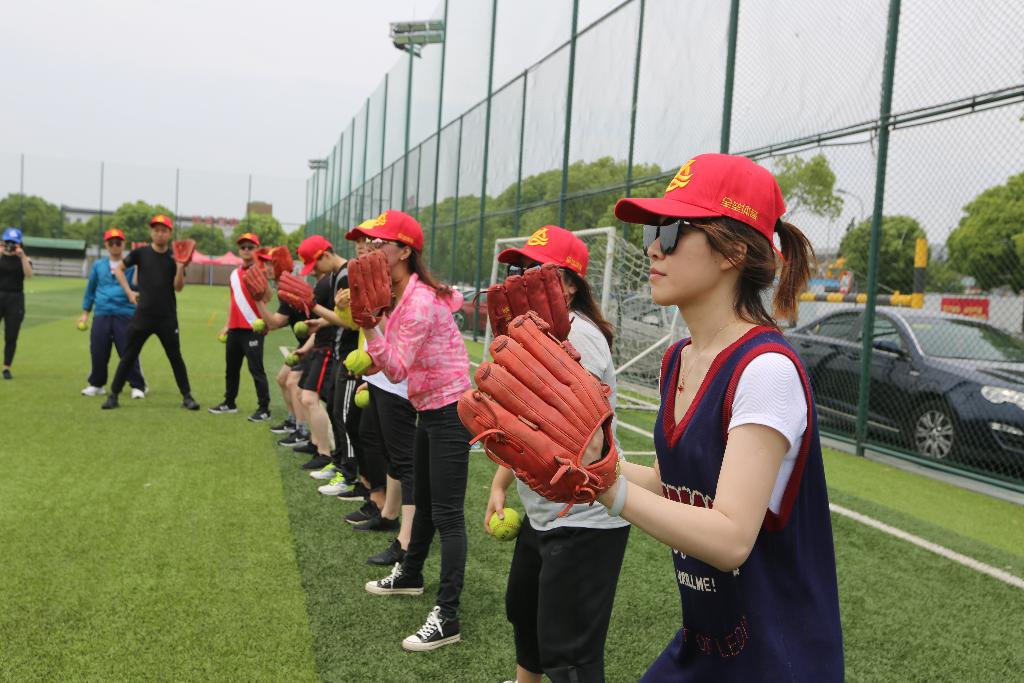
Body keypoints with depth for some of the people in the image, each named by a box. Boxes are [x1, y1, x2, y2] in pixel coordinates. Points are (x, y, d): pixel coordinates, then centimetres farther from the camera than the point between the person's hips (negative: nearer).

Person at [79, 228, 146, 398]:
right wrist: (85, 312, 19)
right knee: (98, 352, 6)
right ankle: (96, 384, 23)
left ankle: (137, 386, 5)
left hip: (125, 315, -3)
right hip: (101, 315, 3)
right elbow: (90, 289, 19)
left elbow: (136, 287, -8)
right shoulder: (98, 265, 13)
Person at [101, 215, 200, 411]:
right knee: (129, 356, 5)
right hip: (143, 314, 0)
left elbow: (178, 287, -5)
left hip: (167, 317, 0)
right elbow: (119, 269, 13)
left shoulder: (175, 257, 1)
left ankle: (187, 396, 13)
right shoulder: (140, 253, 0)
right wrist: (129, 292, 4)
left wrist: (180, 268, -21)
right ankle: (113, 395, 13)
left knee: (175, 357, 6)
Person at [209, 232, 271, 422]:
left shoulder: (259, 271, -8)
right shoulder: (234, 273, 13)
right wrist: (227, 325, 21)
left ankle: (264, 409, -4)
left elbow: (267, 297, -23)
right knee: (231, 367, 17)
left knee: (256, 369, -8)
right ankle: (229, 403, 31)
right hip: (235, 328, 8)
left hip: (253, 329, -8)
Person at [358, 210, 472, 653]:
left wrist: (367, 326, -37)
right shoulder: (402, 294, 6)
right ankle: (410, 575, 43)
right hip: (429, 408, 10)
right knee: (423, 501, 25)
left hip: (450, 410, -10)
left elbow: (397, 369, -29)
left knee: (446, 515, -7)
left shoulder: (419, 300, -23)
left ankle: (447, 618, -1)